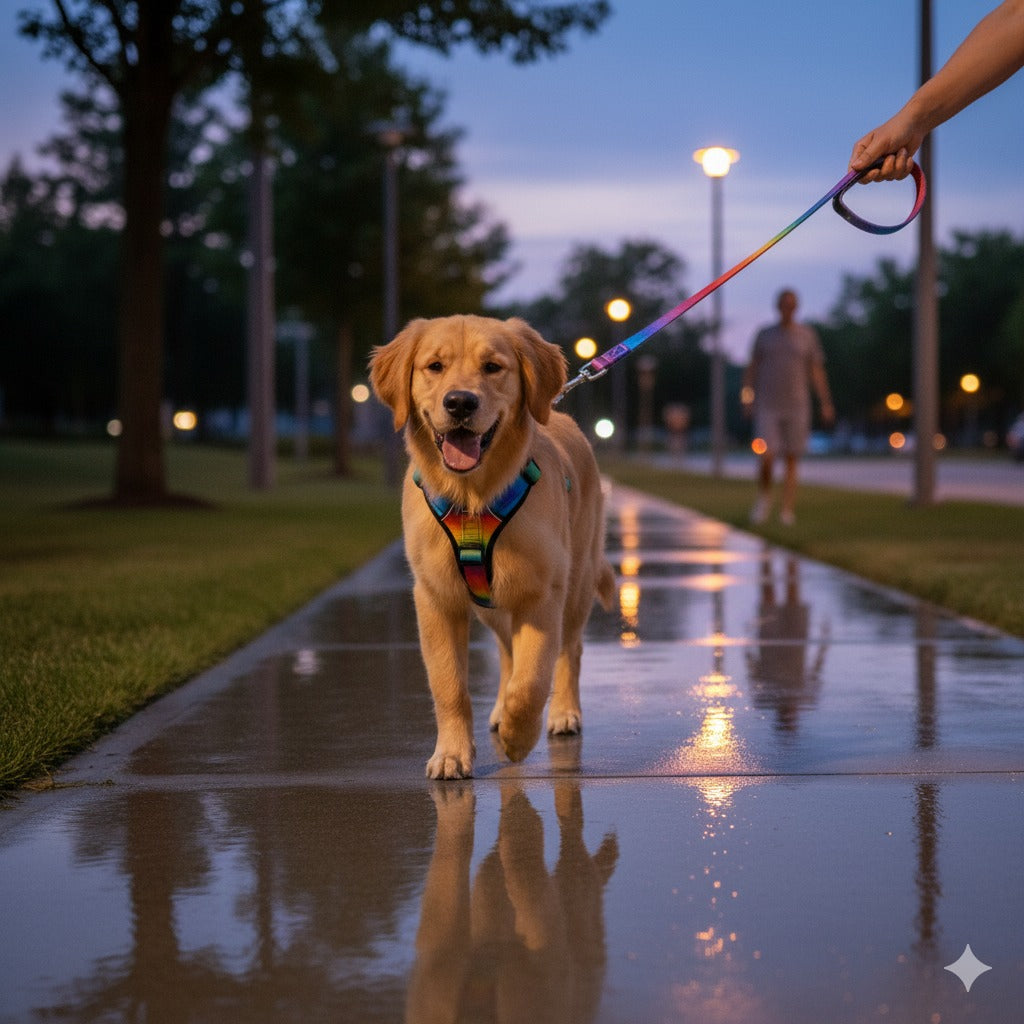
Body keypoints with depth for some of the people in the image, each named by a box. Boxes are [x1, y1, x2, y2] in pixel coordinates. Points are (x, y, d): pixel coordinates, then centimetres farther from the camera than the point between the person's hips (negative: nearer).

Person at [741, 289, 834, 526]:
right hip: (767, 406, 0)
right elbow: (752, 369, 10)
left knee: (791, 461, 0)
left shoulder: (807, 335, 7)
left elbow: (817, 372, 6)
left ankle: (787, 510, 4)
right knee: (767, 457, -12)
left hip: (797, 407, 0)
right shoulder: (764, 335, 9)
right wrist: (747, 397, -2)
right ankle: (764, 497, 13)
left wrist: (825, 404, -2)